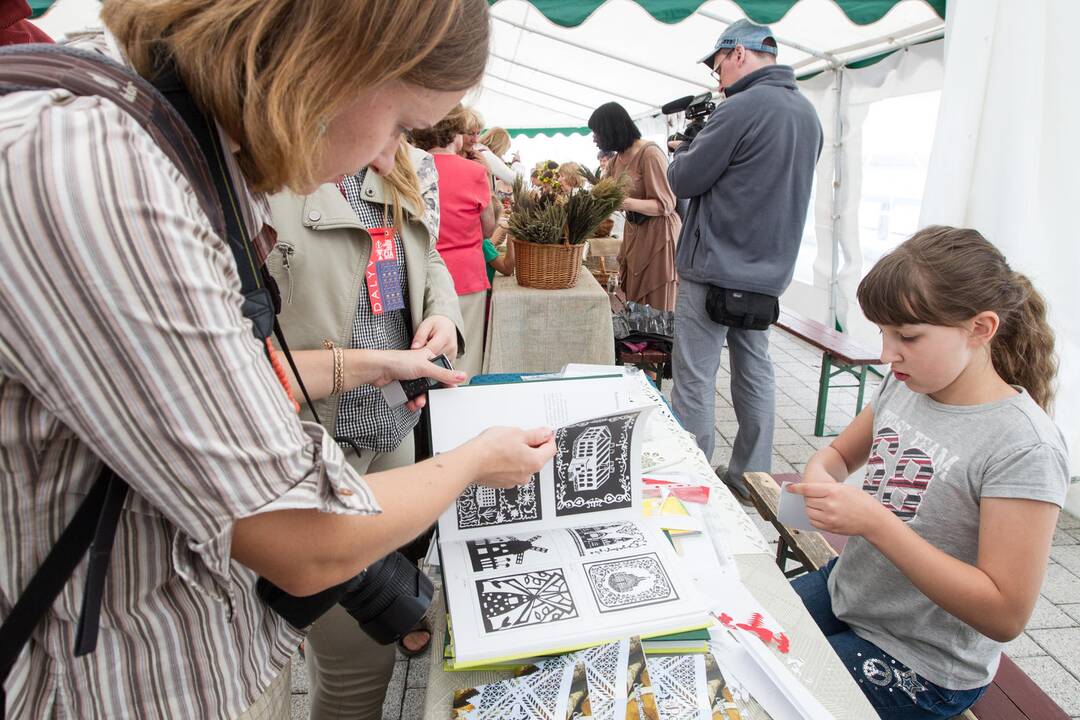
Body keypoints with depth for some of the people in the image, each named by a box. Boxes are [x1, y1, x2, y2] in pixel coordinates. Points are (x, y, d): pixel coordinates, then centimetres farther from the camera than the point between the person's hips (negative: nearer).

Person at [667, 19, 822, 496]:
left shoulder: (742, 108, -14)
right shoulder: (808, 113, 14)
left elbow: (682, 180, -11)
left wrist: (684, 151, 10)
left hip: (715, 269, -9)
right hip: (768, 272, 9)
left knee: (695, 380, -1)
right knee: (755, 373, 14)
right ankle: (749, 477, 24)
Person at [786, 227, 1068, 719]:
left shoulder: (1023, 447, -25)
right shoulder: (905, 385, -6)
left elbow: (1005, 615, -24)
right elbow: (839, 454, 11)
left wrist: (874, 521, -33)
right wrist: (818, 477, -14)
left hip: (921, 665, -6)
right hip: (844, 591, 6)